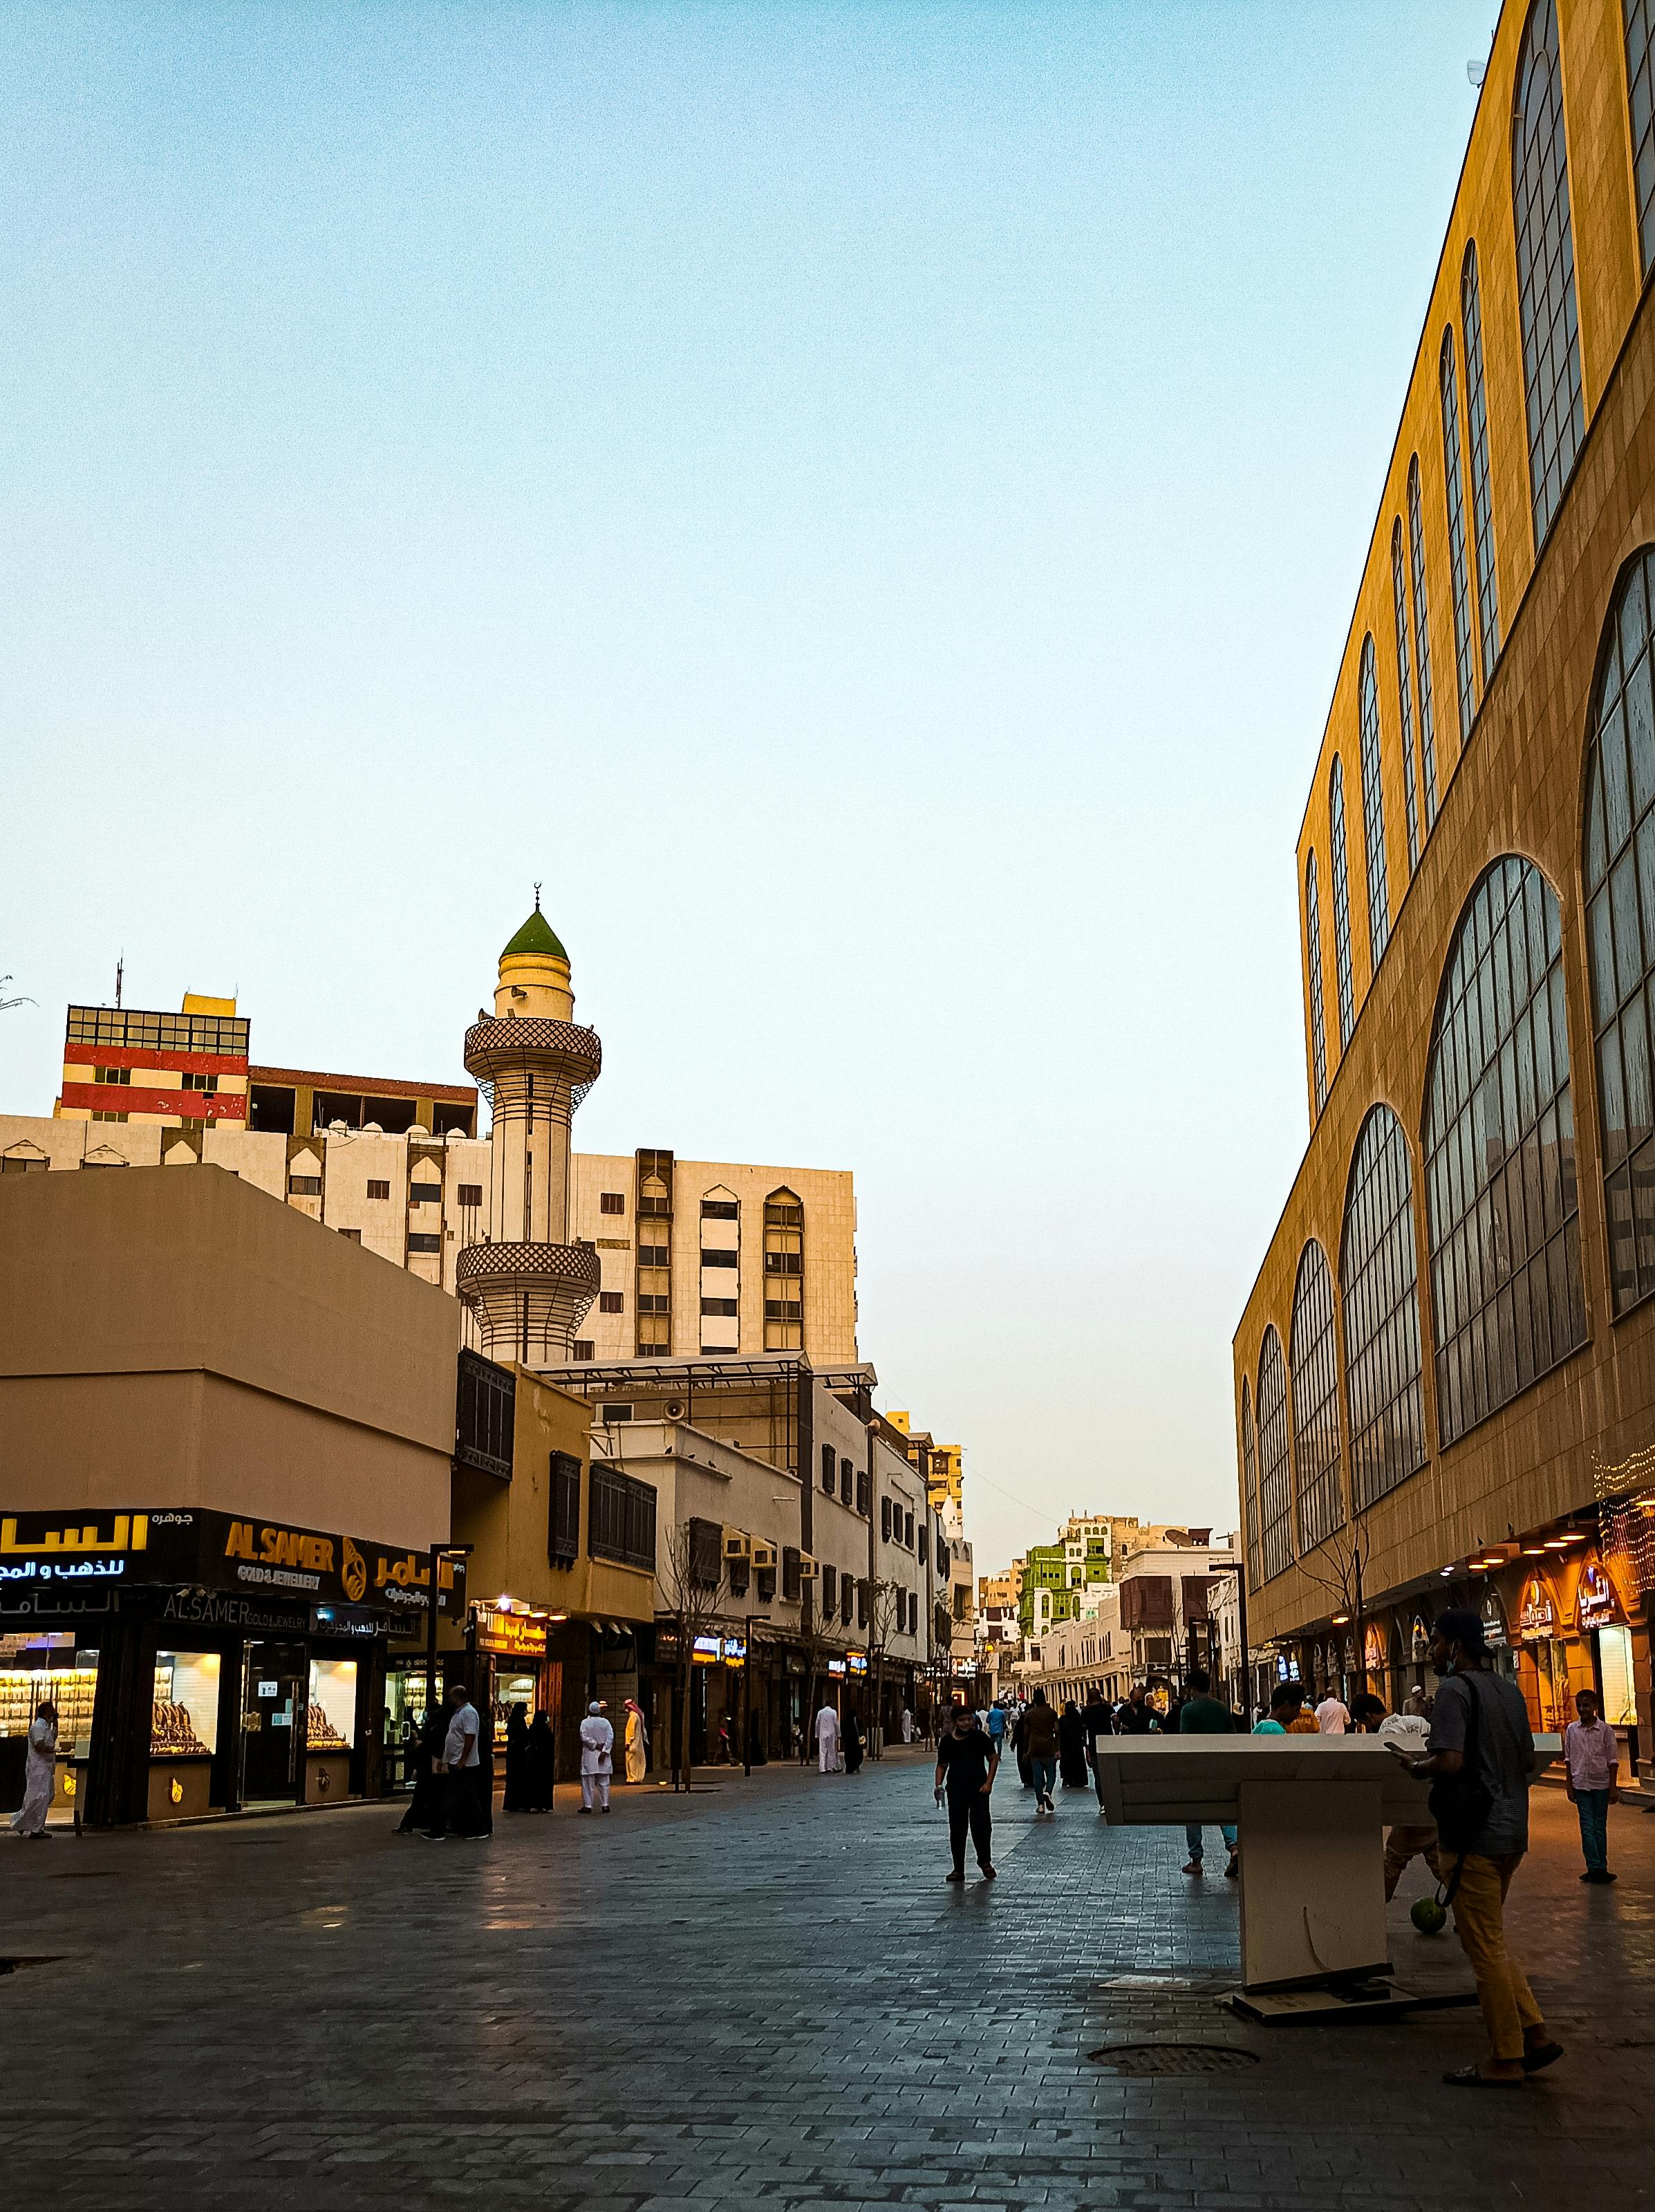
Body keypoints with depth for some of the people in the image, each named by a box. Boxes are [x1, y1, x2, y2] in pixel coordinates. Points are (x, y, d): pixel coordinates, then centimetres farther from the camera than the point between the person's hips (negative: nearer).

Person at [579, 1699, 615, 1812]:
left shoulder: (585, 1722, -4)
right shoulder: (605, 1722, 1)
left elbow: (584, 1737, -13)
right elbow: (610, 1738, -7)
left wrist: (596, 1745, -7)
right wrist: (604, 1751, -11)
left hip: (589, 1757, -2)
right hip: (603, 1757, 2)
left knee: (588, 1782, 2)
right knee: (603, 1782, 8)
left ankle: (588, 1805, 0)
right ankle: (605, 1805, 5)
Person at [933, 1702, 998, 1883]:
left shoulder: (980, 1737, -2)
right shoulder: (946, 1741, 2)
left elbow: (994, 1759, 5)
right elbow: (942, 1766, 12)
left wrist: (989, 1783, -4)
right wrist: (939, 1785, -3)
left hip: (979, 1790, -1)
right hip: (956, 1791, 1)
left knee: (981, 1827, -3)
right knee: (957, 1830, 3)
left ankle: (985, 1861, 21)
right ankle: (958, 1869, 11)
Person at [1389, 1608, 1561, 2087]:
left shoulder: (1456, 1690, -14)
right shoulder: (1509, 1690, 12)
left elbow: (1449, 1761, -25)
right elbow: (1528, 1761, 18)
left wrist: (1417, 1767, -7)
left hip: (1474, 1837, -9)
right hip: (1511, 1832, 9)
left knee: (1485, 1949, 0)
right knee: (1490, 1943, 20)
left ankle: (1505, 2061, 7)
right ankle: (1535, 2034, 15)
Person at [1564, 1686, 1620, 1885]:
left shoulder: (1605, 1730, -3)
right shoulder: (1572, 1730, 3)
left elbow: (1613, 1761, -1)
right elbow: (1569, 1760, 8)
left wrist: (1613, 1788, -4)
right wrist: (1570, 1786, 5)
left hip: (1601, 1784, -1)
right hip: (1581, 1785, 1)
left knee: (1600, 1827, 6)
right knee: (1587, 1827, -4)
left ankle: (1600, 1868, 11)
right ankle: (1595, 1868, -5)